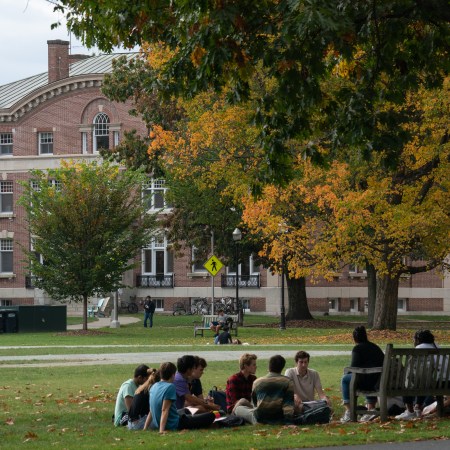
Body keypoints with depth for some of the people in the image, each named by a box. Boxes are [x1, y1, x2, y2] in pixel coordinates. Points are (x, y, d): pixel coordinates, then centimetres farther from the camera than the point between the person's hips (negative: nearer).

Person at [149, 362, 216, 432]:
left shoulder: (154, 387, 5)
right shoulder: (170, 387, -18)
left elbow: (152, 410, 11)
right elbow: (165, 410, -25)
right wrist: (162, 430, -28)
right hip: (173, 425, -9)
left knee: (184, 411, 38)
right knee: (211, 416, -9)